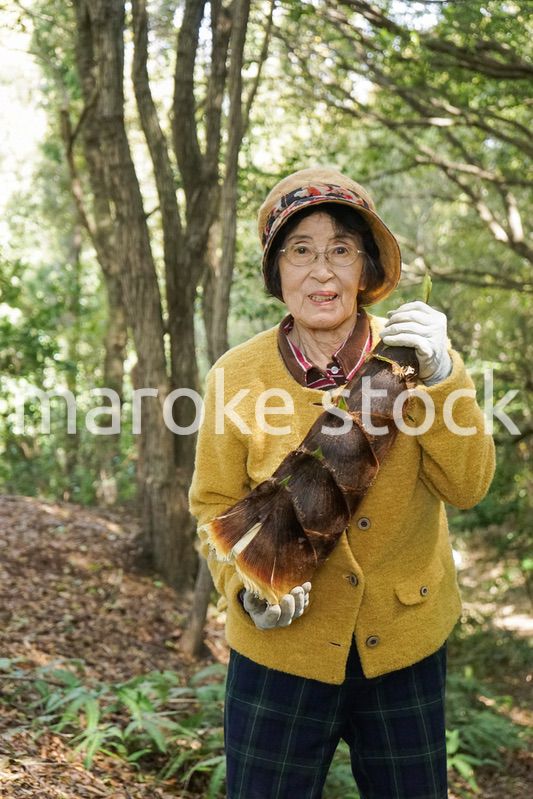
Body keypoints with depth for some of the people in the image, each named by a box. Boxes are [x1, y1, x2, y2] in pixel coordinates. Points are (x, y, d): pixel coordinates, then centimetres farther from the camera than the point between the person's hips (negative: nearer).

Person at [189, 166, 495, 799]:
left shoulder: (411, 353, -7)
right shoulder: (237, 376, -10)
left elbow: (466, 486, -13)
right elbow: (215, 507, -1)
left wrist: (439, 379, -26)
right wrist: (248, 583, -18)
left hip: (406, 647, 2)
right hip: (282, 649, -1)